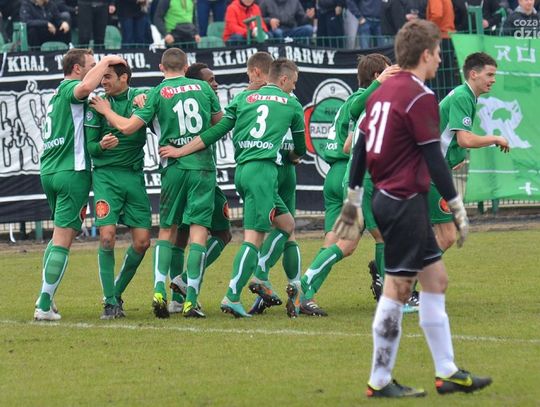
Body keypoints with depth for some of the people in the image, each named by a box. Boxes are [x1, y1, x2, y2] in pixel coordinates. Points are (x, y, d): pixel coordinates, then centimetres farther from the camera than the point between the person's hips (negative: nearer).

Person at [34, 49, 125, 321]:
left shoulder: (58, 94, 21)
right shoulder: (69, 88, -7)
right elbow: (85, 88, -30)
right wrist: (106, 61, -17)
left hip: (48, 171, 9)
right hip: (72, 171, -9)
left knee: (59, 235, 21)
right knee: (63, 241, -7)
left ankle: (45, 297, 18)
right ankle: (44, 306, -9)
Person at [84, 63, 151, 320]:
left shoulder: (141, 98, 4)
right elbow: (88, 146, 2)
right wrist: (101, 145, -21)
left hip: (134, 175, 2)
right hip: (106, 175, -2)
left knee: (142, 241, -1)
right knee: (107, 236, -13)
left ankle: (117, 292, 18)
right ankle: (110, 301, -5)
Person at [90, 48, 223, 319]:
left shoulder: (157, 94, -1)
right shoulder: (203, 88, 5)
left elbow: (127, 127, -5)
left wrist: (106, 111, 12)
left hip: (173, 167, 0)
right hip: (203, 165, 0)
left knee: (167, 230, 12)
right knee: (198, 230, -2)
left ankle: (159, 291, -4)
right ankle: (190, 301, -8)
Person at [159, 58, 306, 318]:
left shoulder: (243, 98, 18)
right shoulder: (292, 105, 12)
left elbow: (217, 132, 10)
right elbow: (300, 149, 23)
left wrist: (181, 151, 13)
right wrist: (291, 157, 46)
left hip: (241, 169, 6)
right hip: (263, 170, -6)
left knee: (287, 224, 16)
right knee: (253, 238, -9)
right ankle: (232, 297, -18)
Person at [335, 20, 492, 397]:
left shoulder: (382, 92, 11)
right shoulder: (420, 97, -15)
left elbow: (360, 147, 16)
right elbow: (434, 159, -16)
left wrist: (354, 198, 23)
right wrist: (457, 206, -10)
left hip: (388, 197, 9)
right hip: (406, 201, -9)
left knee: (436, 278, 14)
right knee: (398, 288, -4)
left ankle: (447, 372, 18)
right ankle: (380, 381, 1)